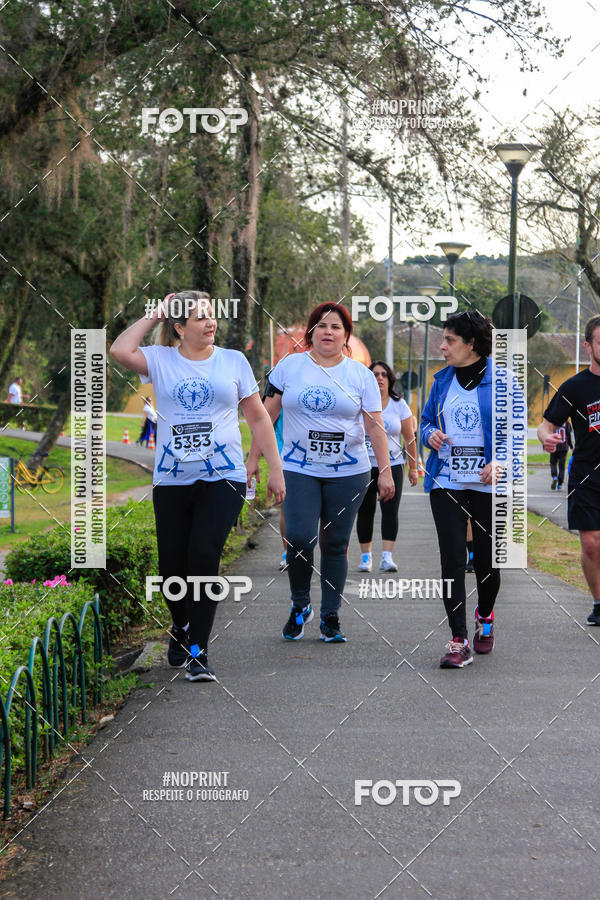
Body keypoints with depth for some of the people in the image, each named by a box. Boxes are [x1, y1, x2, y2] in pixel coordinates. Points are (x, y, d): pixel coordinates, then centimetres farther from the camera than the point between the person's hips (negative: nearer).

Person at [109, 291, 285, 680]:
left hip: (223, 478, -1)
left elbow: (258, 418, 11)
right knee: (172, 564, 4)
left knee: (204, 558, -13)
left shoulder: (234, 361, 8)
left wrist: (275, 469, 6)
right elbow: (120, 351, -15)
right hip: (172, 481, 1)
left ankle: (198, 651, -5)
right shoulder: (161, 360, 5)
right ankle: (182, 628, 34)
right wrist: (154, 315, -2)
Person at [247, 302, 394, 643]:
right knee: (300, 538, -13)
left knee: (335, 544, 3)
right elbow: (267, 415, 8)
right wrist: (254, 457, 6)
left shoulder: (361, 375, 4)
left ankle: (331, 615, 15)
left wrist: (386, 471, -4)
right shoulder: (290, 366, 4)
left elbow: (375, 426, 2)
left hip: (348, 473, 0)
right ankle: (300, 605, 10)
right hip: (299, 470, 0)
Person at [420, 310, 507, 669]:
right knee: (452, 560, -6)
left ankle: (485, 618, 37)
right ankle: (459, 642, -4)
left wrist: (499, 461, -21)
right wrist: (430, 434, -4)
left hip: (488, 482, -3)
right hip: (447, 482, 3)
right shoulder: (443, 380, 10)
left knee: (487, 558, 6)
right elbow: (427, 421, 20)